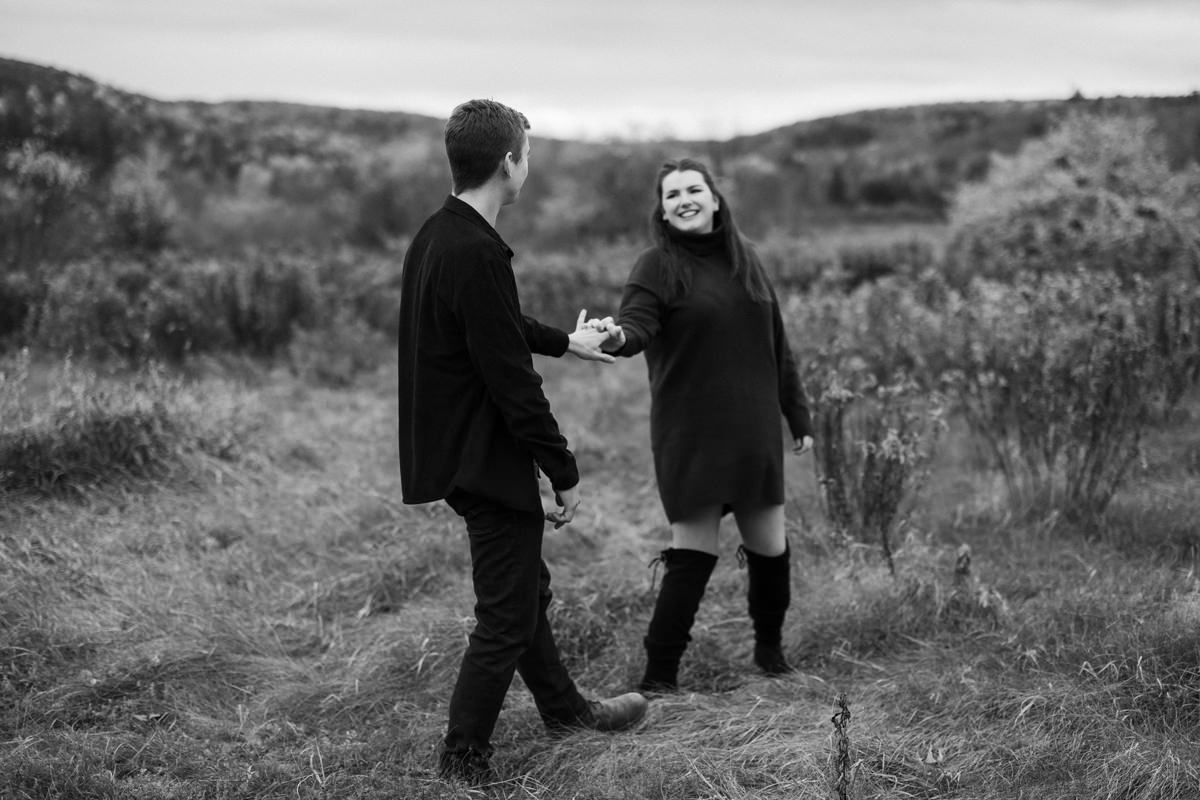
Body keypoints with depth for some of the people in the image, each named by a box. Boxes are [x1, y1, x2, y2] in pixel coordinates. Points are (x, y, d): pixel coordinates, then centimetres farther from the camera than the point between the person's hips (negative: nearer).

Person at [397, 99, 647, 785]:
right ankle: (464, 762, 15)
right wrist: (566, 472, -14)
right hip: (488, 462, -10)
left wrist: (565, 341, 37)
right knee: (507, 616, 3)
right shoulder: (478, 254, -25)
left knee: (526, 587, 24)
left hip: (456, 451, 10)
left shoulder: (436, 236, 6)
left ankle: (564, 707, 42)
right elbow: (513, 380, -24)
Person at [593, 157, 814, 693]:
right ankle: (659, 676, -1)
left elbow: (776, 345, 17)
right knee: (692, 554, -9)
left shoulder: (744, 259, 12)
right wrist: (618, 337, -46)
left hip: (753, 431, 5)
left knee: (770, 548, 9)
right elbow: (637, 323, -22)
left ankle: (769, 647, 33)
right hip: (690, 435, -5)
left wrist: (798, 416, 18)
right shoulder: (658, 267, -4)